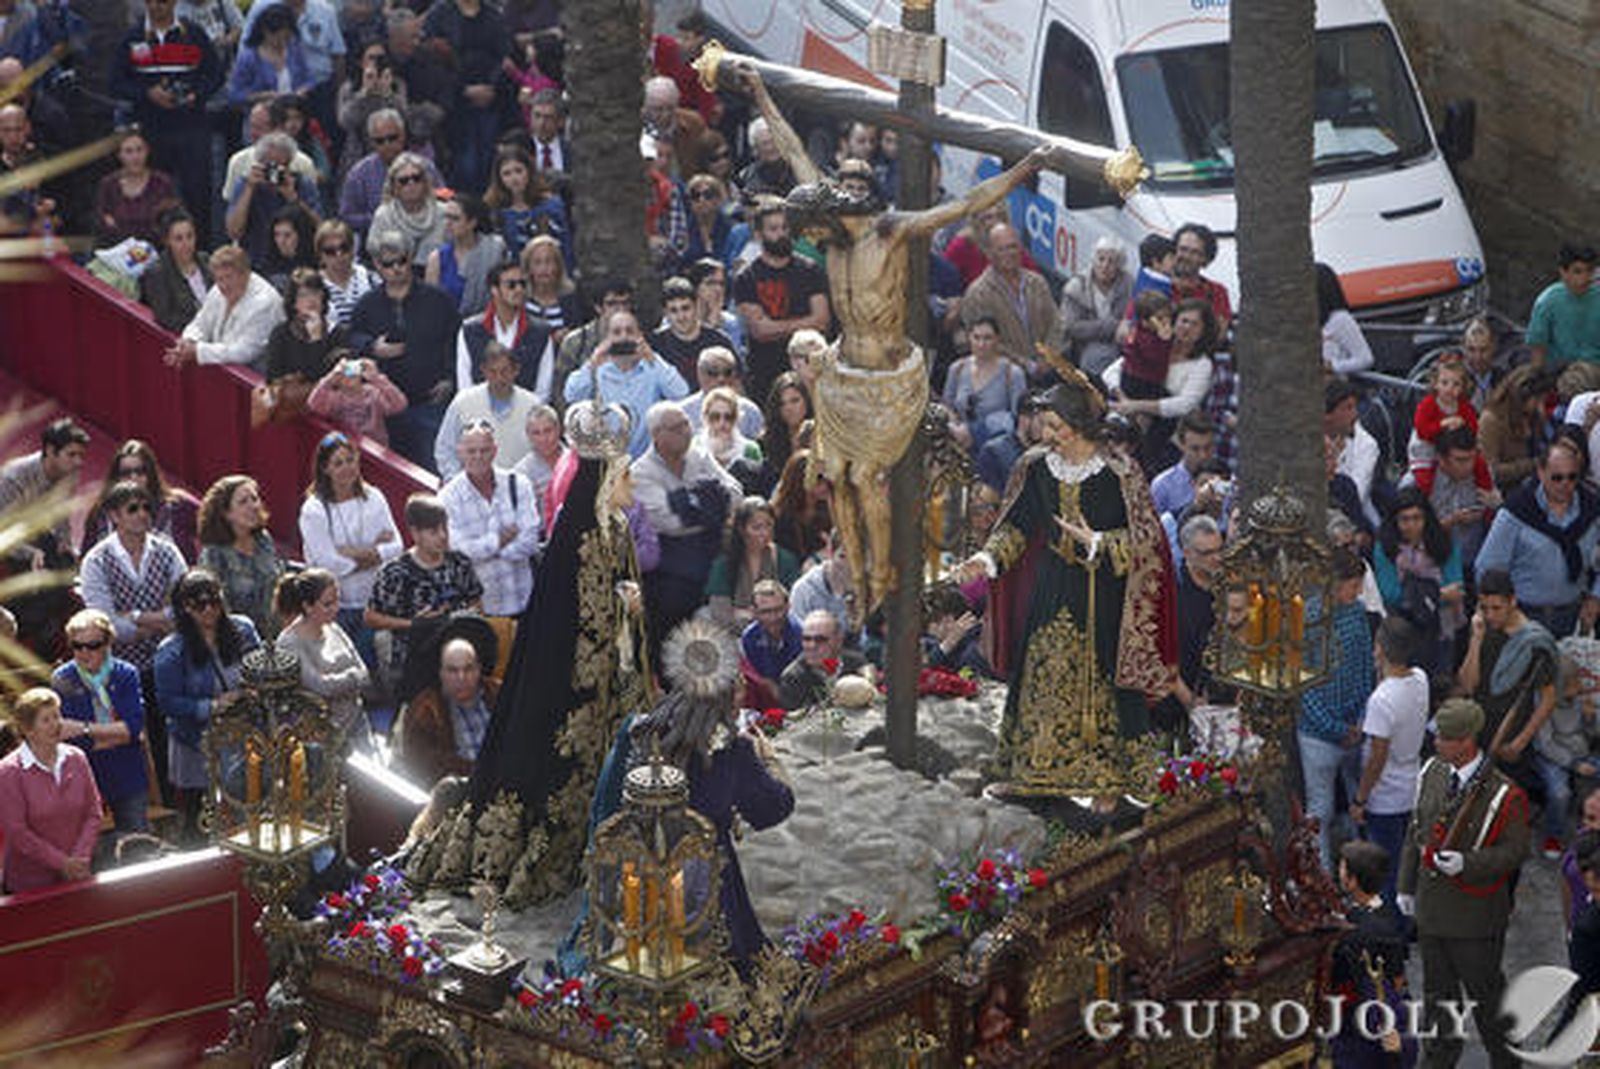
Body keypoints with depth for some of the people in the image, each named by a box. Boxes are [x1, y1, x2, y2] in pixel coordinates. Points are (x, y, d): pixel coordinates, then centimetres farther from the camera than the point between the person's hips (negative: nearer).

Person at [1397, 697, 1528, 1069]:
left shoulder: (1503, 795, -21)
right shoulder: (1433, 772, -1)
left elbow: (1513, 852, -15)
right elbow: (1416, 829, 10)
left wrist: (1466, 863, -29)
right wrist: (1406, 885, 12)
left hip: (1475, 912, -6)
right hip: (1431, 903, 6)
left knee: (1483, 989, 8)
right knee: (1437, 986, 20)